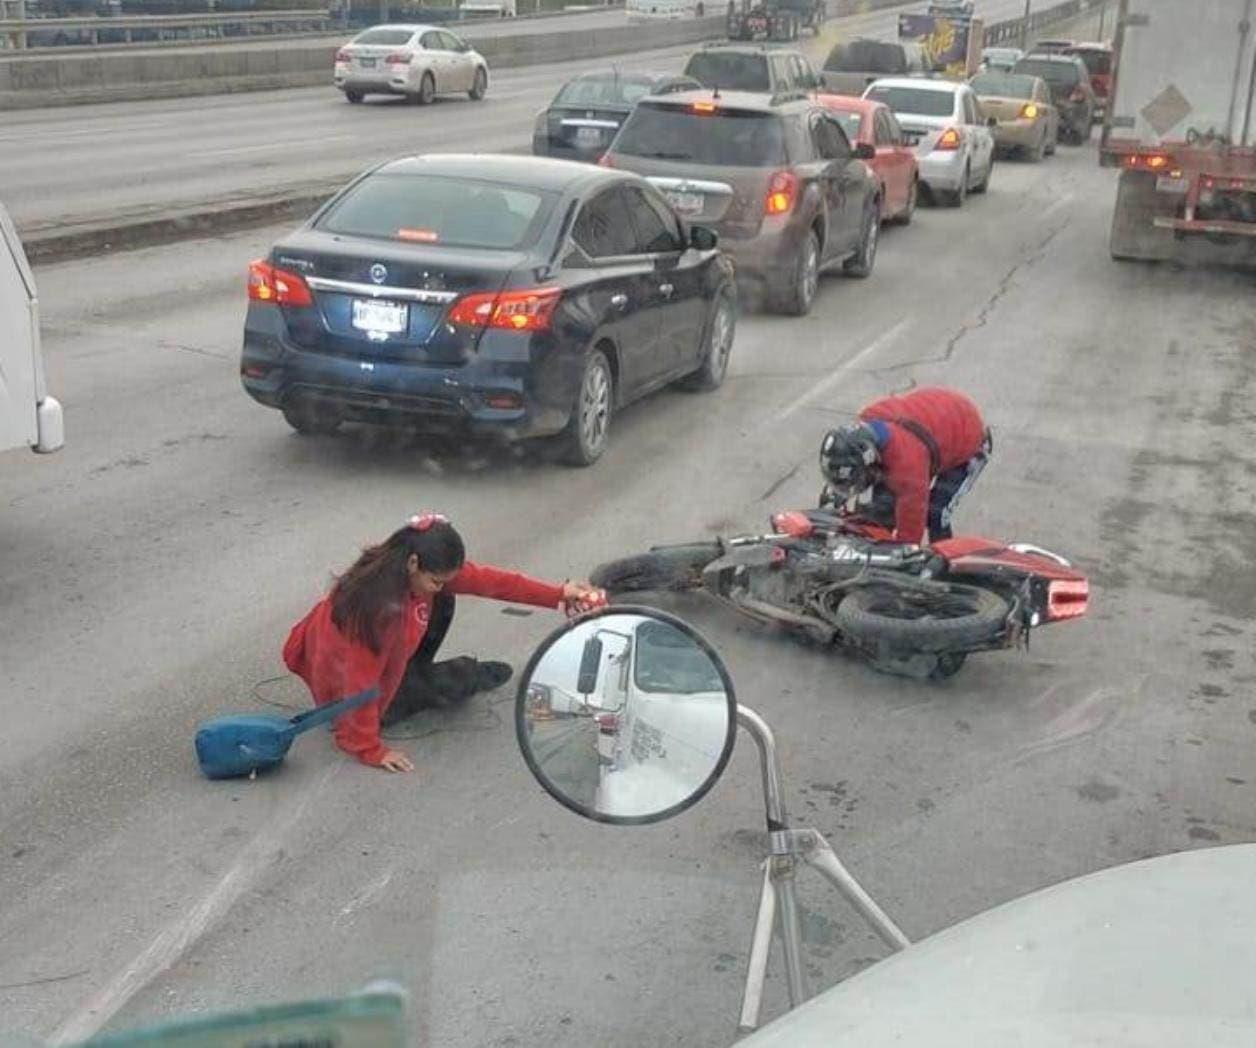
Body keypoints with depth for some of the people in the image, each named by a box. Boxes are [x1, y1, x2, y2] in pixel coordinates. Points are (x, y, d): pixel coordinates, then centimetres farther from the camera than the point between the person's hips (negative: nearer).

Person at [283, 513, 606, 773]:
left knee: (441, 604, -5)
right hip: (341, 685, -7)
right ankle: (472, 677, 29)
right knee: (452, 683, -7)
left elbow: (489, 580, -12)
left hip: (380, 657, 7)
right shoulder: (377, 601, -39)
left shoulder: (423, 571, -15)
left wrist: (559, 593, -14)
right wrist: (369, 749, -28)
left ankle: (415, 673, 14)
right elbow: (362, 680, -34)